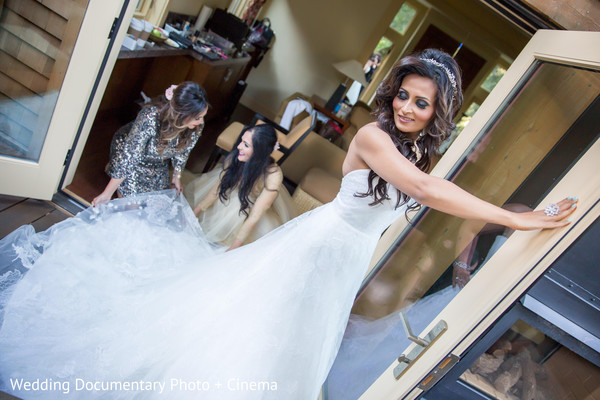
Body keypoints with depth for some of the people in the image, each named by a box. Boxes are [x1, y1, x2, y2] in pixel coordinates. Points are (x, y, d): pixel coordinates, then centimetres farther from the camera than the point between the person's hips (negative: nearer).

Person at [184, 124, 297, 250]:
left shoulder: (273, 176, -41)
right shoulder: (236, 157, -30)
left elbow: (254, 217, -36)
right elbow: (219, 186, -14)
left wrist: (231, 251, -33)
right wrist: (195, 212, -11)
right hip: (235, 189, 3)